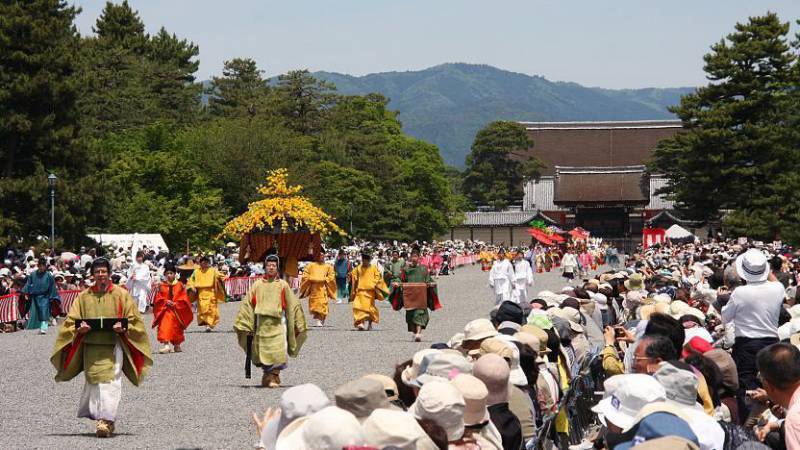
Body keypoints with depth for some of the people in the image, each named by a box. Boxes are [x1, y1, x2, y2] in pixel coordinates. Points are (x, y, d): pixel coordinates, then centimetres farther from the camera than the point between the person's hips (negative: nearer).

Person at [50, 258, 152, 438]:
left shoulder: (121, 295, 3)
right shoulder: (84, 297, 8)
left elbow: (133, 320, 5)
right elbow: (71, 321, 9)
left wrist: (123, 329, -14)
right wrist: (80, 329, -12)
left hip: (113, 345, -2)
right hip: (90, 347, 3)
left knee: (109, 381, -13)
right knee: (94, 381, 3)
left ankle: (106, 420, -15)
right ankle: (103, 419, 16)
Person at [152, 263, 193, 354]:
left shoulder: (179, 285, 1)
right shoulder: (162, 286, 4)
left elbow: (184, 299, -2)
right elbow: (158, 299, 1)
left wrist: (175, 304, -15)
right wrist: (166, 302, -15)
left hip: (177, 311, 0)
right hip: (164, 310, 0)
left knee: (176, 328, 9)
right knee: (164, 326, -17)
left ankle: (177, 345, 27)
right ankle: (166, 345, -24)